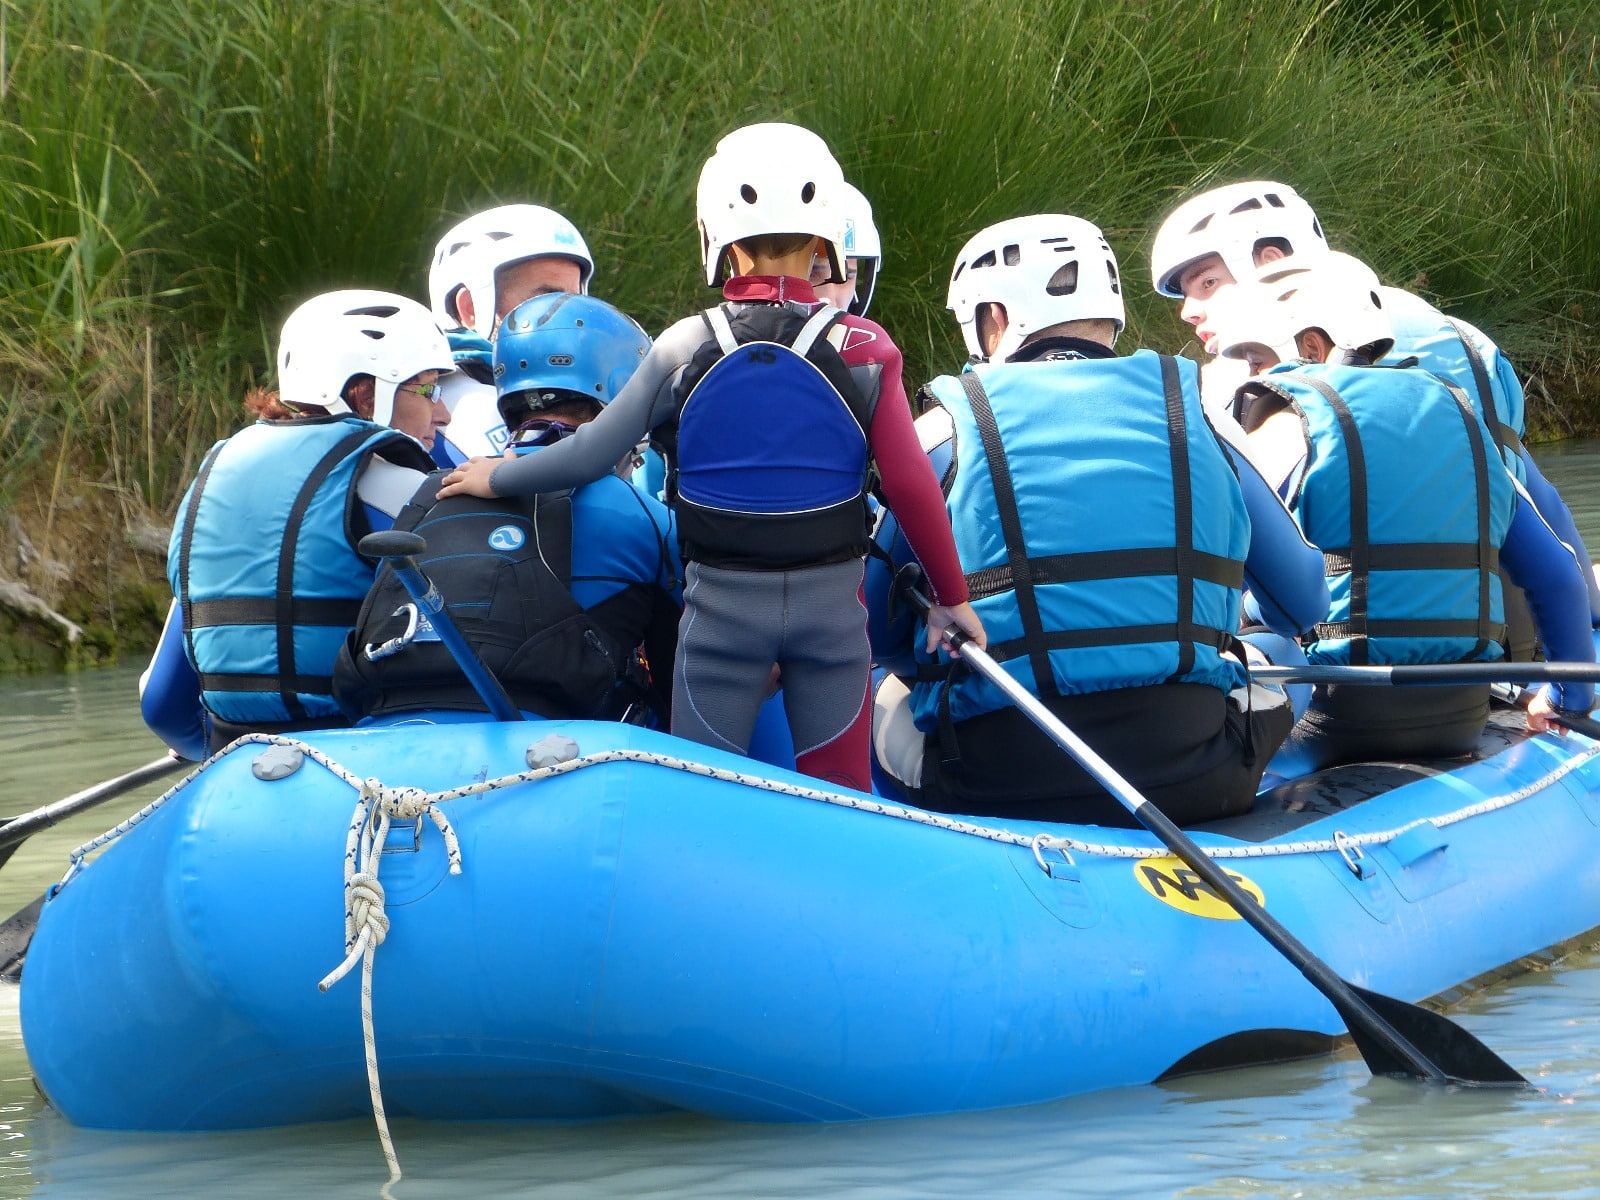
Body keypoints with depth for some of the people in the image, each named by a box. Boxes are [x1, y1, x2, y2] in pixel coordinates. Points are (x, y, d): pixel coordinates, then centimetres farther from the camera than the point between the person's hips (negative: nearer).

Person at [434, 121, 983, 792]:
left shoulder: (685, 349, -7)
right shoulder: (863, 351, -7)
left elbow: (591, 455, -3)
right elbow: (911, 486, -7)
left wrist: (497, 479, 15)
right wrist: (950, 595, 6)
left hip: (721, 597, 0)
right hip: (830, 597, 0)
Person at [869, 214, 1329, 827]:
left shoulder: (946, 430, 3)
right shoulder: (1195, 416, 9)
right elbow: (1305, 607, 18)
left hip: (998, 788, -2)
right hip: (1197, 782, 2)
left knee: (884, 699, 28)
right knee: (1270, 675, 32)